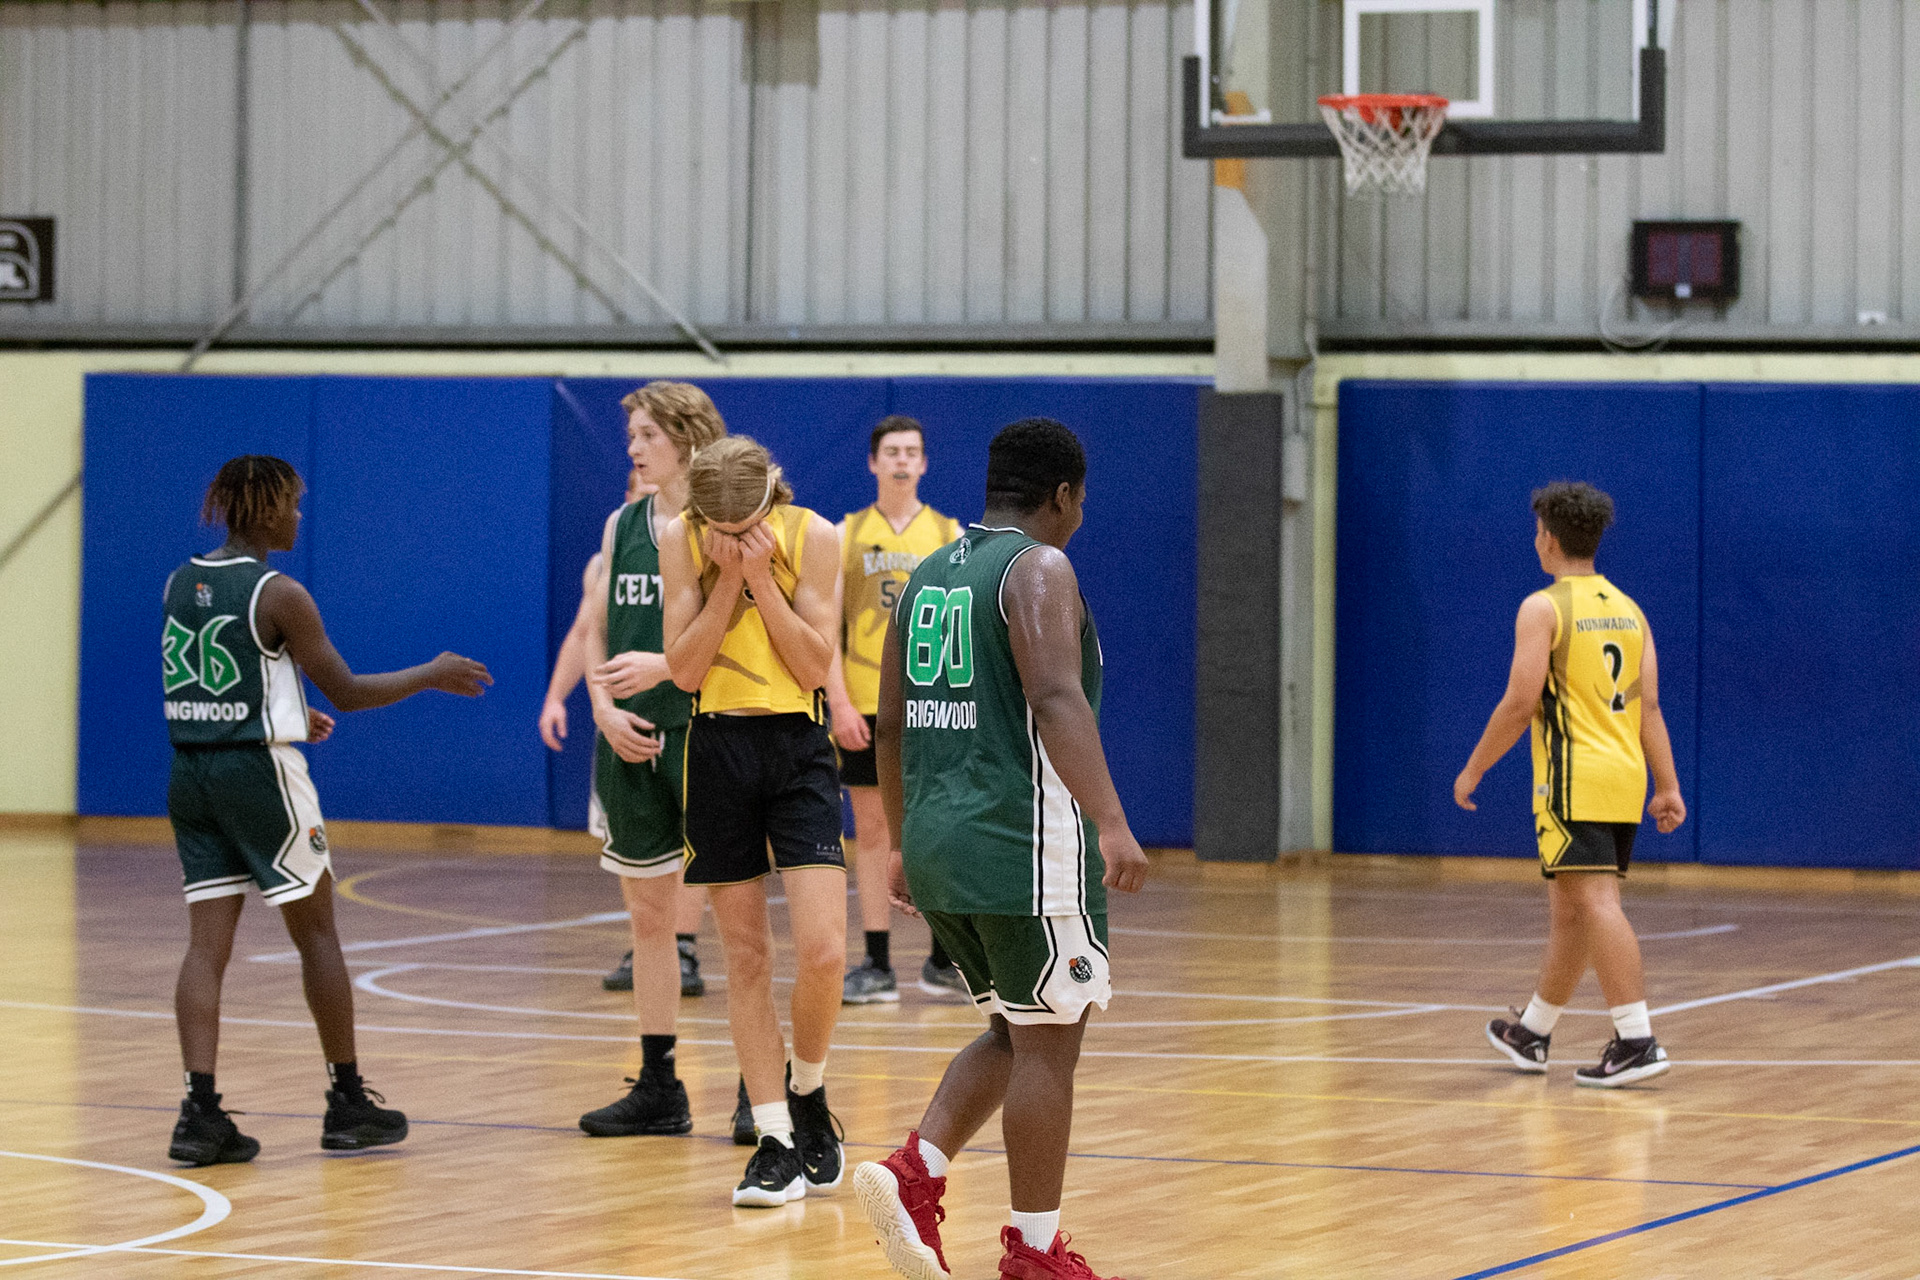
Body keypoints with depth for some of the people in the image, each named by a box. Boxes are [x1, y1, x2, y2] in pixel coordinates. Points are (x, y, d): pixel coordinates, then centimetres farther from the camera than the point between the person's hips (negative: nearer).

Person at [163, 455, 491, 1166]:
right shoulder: (278, 595, -14)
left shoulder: (180, 584, 7)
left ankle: (200, 1112, -7)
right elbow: (346, 690, -10)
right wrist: (433, 675, 3)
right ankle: (349, 1102, 16)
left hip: (191, 774, 6)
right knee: (317, 934, 8)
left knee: (208, 943, 3)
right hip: (258, 774, -6)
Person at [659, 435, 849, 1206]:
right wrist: (726, 583, -15)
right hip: (718, 746, 1)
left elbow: (815, 667, -10)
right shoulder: (681, 543, -4)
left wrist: (762, 581, -17)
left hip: (798, 747, -1)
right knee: (745, 957, 2)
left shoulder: (813, 538, -7)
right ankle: (776, 1141, 8)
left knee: (822, 949, -14)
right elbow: (684, 670, -6)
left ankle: (808, 1093, 13)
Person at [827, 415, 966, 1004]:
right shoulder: (847, 534, 4)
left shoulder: (949, 535, 5)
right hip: (866, 707, 0)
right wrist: (839, 703, -8)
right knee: (871, 830, 2)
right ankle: (878, 967, 5)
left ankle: (943, 962, 9)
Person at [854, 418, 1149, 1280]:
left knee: (1014, 1035, 19)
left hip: (939, 847, 8)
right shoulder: (1038, 568, -9)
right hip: (1026, 850, -8)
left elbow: (891, 727, 19)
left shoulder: (929, 576, 15)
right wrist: (1112, 823, -30)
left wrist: (904, 844, 27)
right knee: (1046, 1044, 1)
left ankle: (913, 1175, 1)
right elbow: (1056, 699, -23)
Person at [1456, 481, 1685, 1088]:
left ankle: (1636, 1040, -23)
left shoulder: (1544, 608, -7)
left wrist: (1473, 769, -2)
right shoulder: (1628, 610, 14)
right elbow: (1649, 706, 9)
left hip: (1575, 780, -8)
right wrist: (1668, 788, 8)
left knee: (1596, 903, -13)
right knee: (1567, 910, 18)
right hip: (1625, 778, 8)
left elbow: (1520, 702, -13)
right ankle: (1532, 1032, 32)